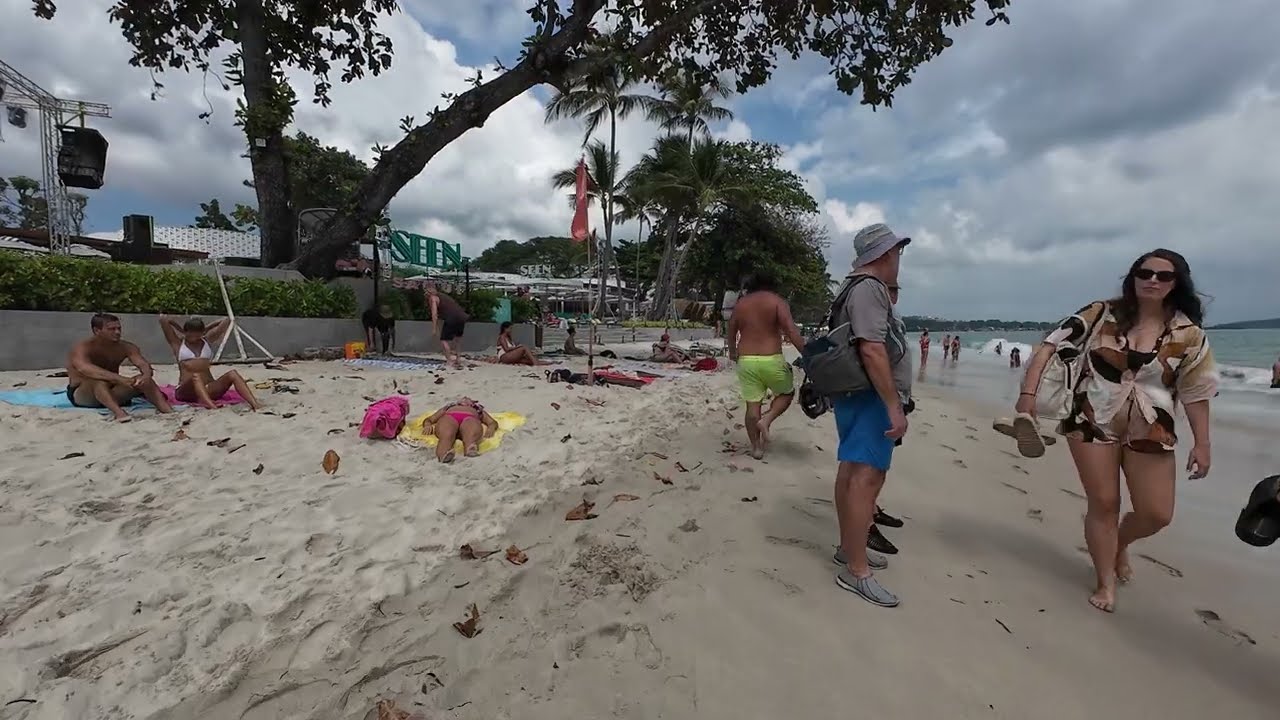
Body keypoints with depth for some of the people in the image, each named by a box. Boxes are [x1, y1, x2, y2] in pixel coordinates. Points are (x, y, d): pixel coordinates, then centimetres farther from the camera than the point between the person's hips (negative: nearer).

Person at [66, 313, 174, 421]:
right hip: (81, 396, -4)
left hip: (112, 392, 4)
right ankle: (118, 412, -58)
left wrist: (146, 375, -39)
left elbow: (144, 364, -14)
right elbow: (84, 368, -36)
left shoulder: (126, 347, 0)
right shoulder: (81, 348, -15)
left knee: (145, 380, -19)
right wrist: (119, 378, -50)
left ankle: (167, 410, -40)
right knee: (99, 381, -35)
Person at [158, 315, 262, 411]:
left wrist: (206, 329, 21)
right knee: (196, 377, -37)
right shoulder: (178, 343, 9)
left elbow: (226, 321, 14)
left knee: (232, 374, -24)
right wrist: (180, 329, 16)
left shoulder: (207, 341, 17)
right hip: (186, 391, -3)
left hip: (208, 389, 3)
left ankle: (254, 404, -48)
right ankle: (211, 406, -67)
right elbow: (163, 319, 2)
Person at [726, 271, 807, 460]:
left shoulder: (740, 303, 11)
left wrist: (732, 353, 35)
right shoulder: (777, 301, -2)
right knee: (787, 393, 21)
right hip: (771, 360, -3)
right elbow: (791, 331, -15)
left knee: (752, 405, 10)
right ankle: (766, 420, -1)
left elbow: (730, 333, 18)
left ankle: (756, 447, 16)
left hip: (746, 361, 4)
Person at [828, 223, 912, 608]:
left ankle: (848, 548, 28)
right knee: (867, 475, -11)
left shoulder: (859, 287, 18)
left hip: (856, 393, 11)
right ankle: (855, 571, -6)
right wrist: (894, 406, -26)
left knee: (852, 469, 15)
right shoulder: (869, 288, -16)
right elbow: (872, 349, -26)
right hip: (870, 395, -11)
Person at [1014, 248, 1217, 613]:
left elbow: (1196, 391, 4)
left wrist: (1202, 443, 1)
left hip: (1151, 430, 2)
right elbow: (1049, 347, -10)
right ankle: (1106, 582, 21)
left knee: (1156, 514, 3)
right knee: (1103, 504, 3)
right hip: (1092, 422, -2)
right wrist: (1028, 393, -20)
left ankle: (1120, 543, 39)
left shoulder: (1189, 333, 0)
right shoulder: (1100, 314, -6)